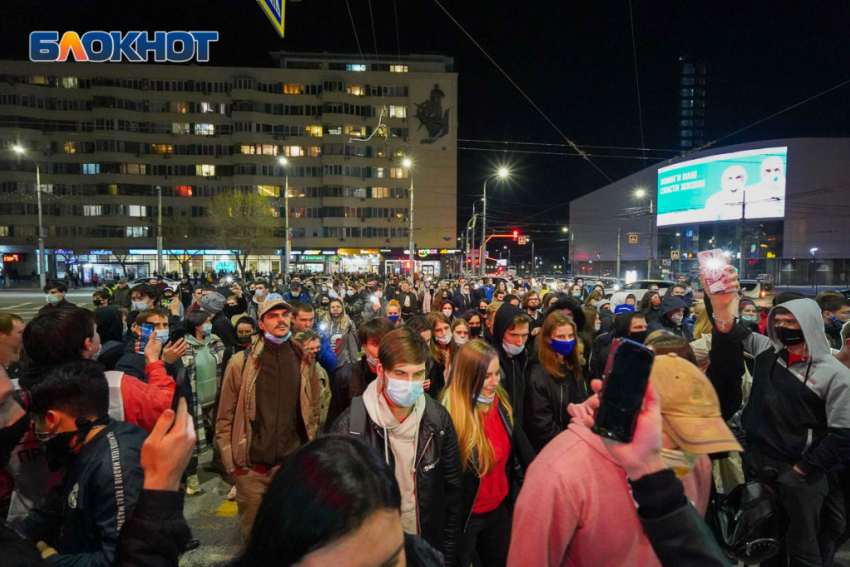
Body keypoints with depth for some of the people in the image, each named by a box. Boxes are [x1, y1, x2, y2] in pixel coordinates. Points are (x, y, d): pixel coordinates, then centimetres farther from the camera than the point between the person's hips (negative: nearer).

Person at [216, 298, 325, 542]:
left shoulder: (305, 362, 2)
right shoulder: (242, 362, -5)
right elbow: (225, 416, -1)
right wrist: (229, 459, -4)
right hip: (251, 466, -1)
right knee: (252, 530, 14)